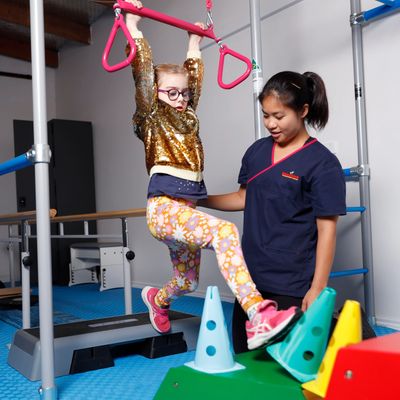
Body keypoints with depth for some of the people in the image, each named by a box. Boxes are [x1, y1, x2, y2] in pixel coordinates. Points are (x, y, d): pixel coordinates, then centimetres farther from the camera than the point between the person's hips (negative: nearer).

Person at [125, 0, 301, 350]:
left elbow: (195, 78, 31)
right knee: (224, 232, -33)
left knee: (187, 282, 17)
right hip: (164, 207, -8)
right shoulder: (152, 117, 4)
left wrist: (194, 45, 40)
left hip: (186, 208, 8)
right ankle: (259, 318, -41)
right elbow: (143, 73, -6)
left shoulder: (187, 117, 20)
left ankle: (157, 299, 51)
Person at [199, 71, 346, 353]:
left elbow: (327, 229, -12)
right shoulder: (257, 151, 6)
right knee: (244, 354, 16)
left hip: (292, 286, -6)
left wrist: (317, 289, -14)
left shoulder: (322, 163, -11)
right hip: (250, 276, 6)